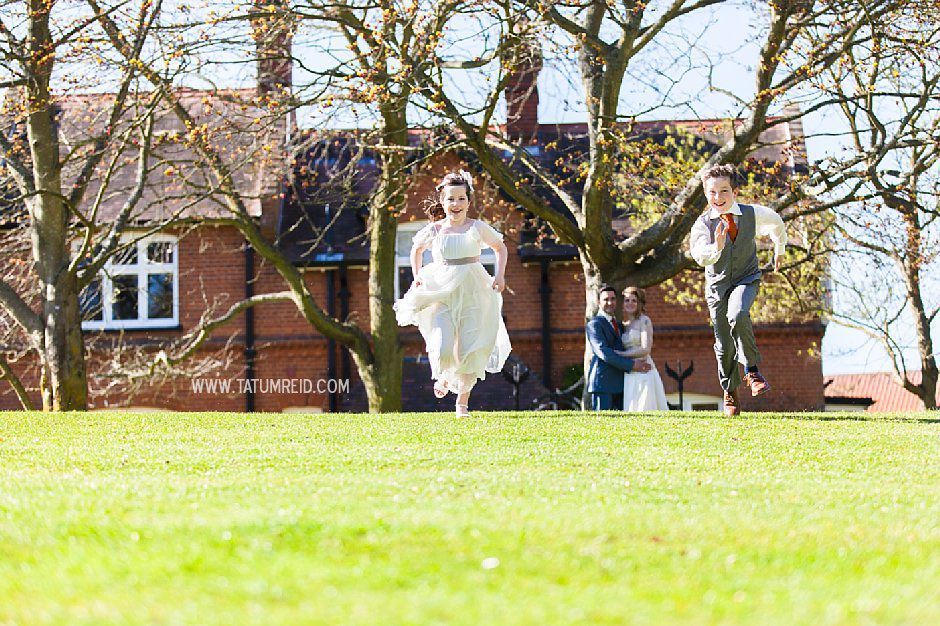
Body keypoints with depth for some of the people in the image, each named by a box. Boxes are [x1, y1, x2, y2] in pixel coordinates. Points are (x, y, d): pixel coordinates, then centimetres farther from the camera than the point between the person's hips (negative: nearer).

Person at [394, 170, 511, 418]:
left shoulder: (477, 228, 3)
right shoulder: (434, 230, 6)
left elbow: (500, 248, 19)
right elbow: (417, 249, 26)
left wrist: (500, 276, 6)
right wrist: (417, 276, 14)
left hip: (473, 294, 0)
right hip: (442, 293, 0)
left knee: (470, 348, -3)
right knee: (442, 348, -16)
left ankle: (463, 401, 13)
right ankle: (444, 376, 21)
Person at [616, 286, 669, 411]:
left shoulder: (643, 320, -2)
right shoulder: (623, 325, 17)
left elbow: (646, 349, -11)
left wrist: (620, 354, -9)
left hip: (643, 373, -6)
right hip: (629, 376, 6)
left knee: (643, 409, -10)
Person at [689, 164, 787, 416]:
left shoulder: (753, 214, -9)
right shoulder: (703, 223, -14)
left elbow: (777, 223, 14)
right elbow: (699, 255, -30)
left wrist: (779, 250, 28)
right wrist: (716, 248, -51)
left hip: (746, 279, -1)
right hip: (717, 284, 1)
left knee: (737, 315, -33)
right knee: (724, 345, 5)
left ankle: (752, 369, -15)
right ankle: (730, 393, 26)